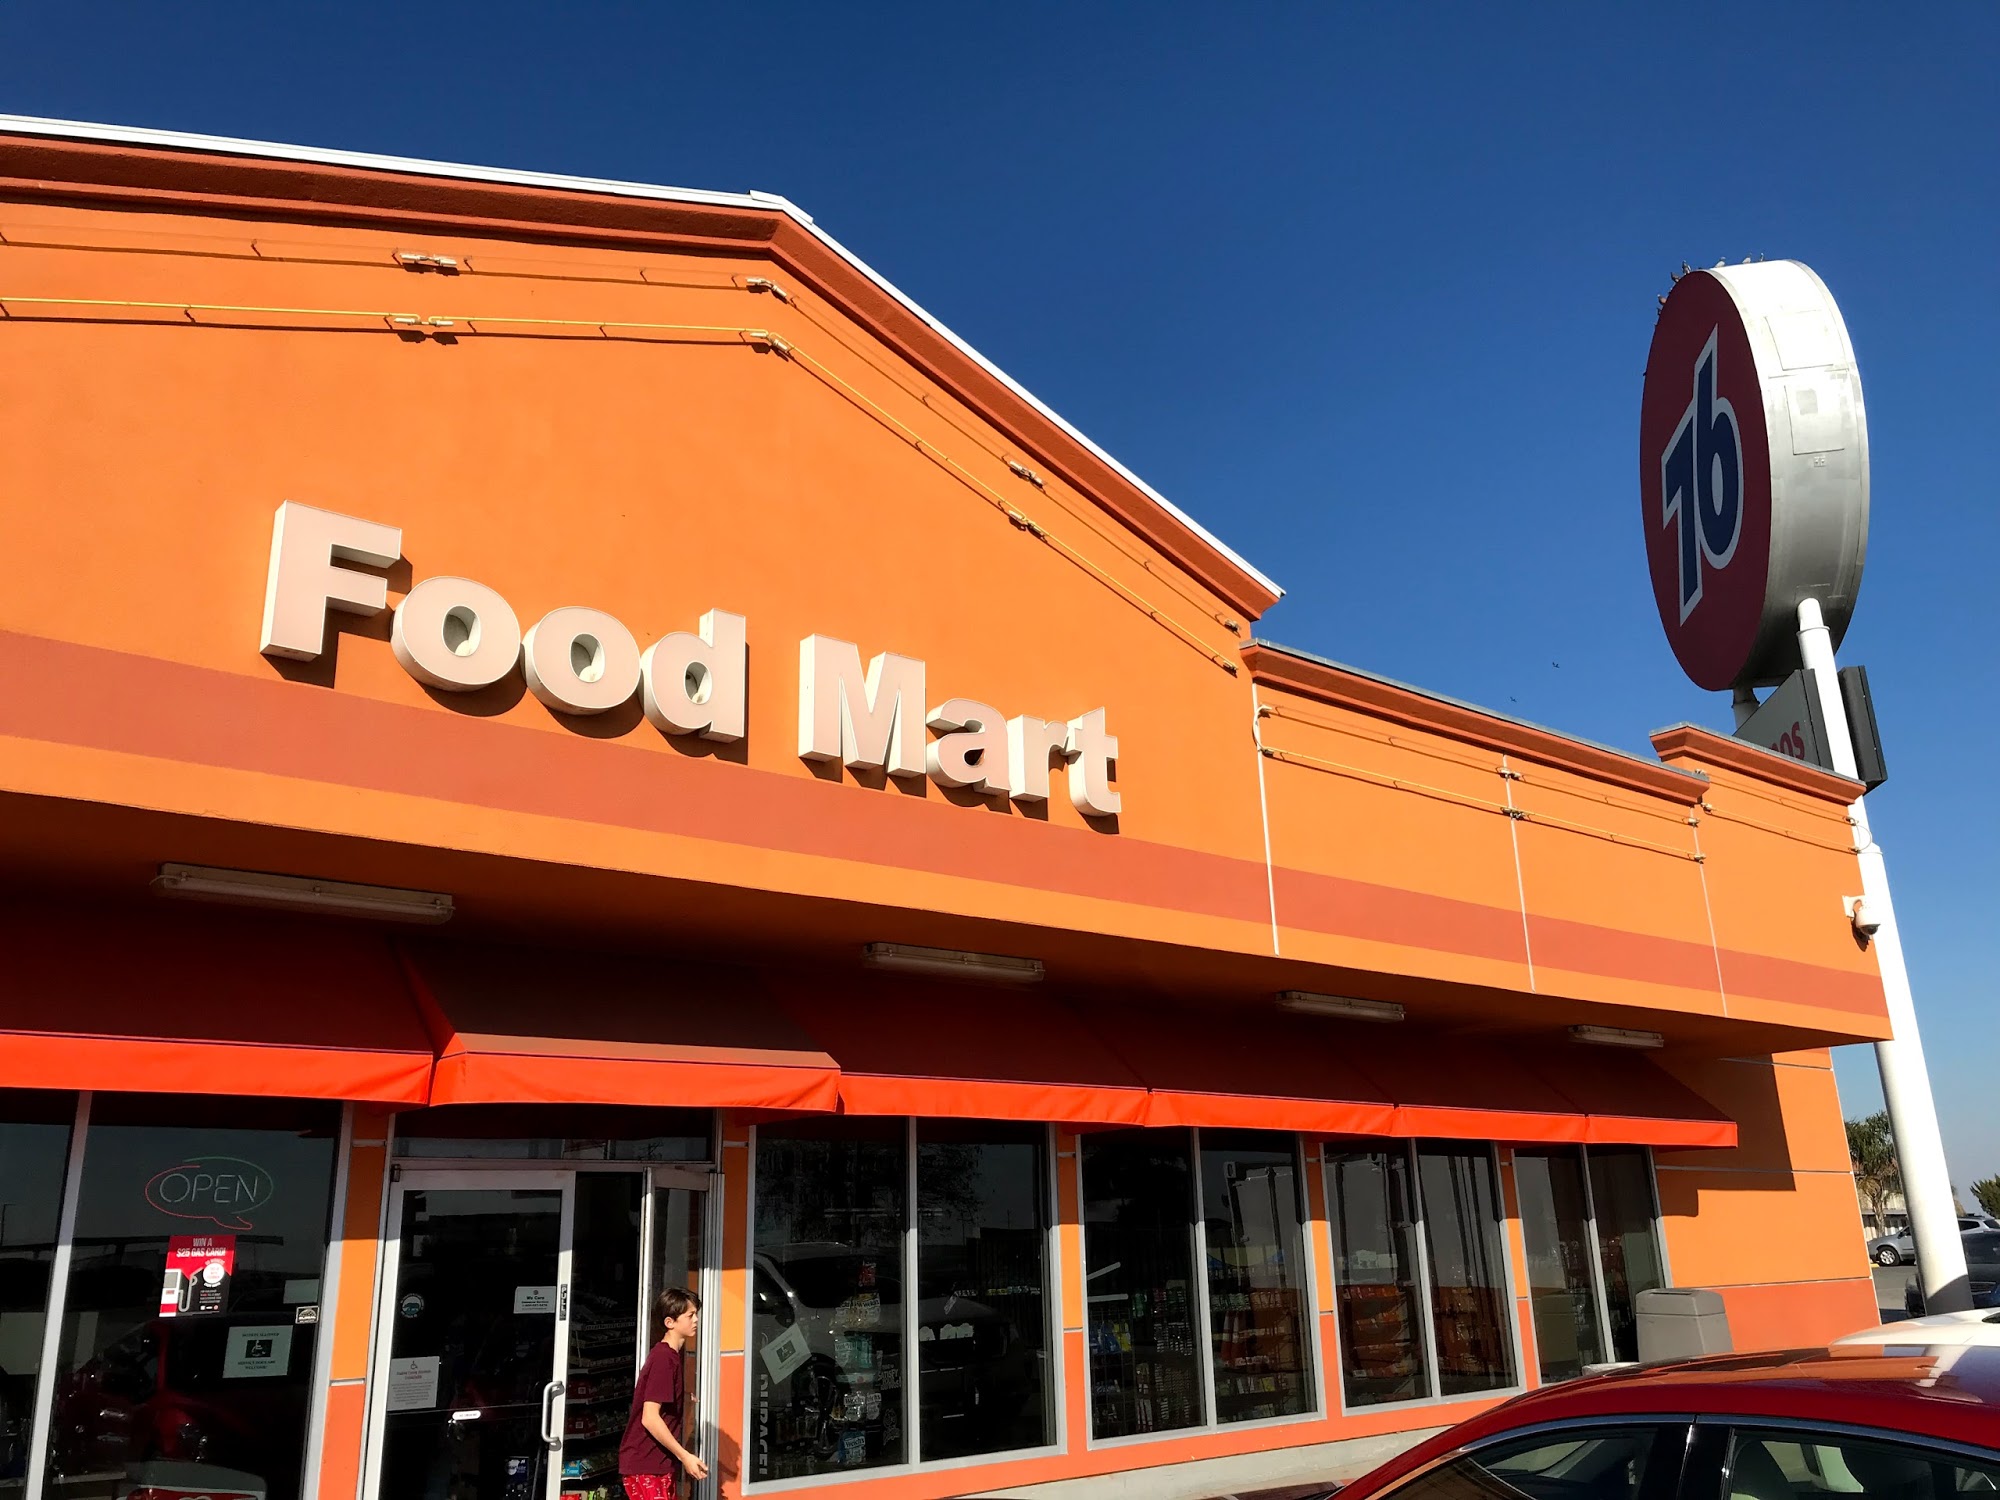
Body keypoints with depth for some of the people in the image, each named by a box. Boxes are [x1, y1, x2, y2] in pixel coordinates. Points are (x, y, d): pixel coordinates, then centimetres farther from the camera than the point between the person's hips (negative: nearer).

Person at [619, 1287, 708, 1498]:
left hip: (661, 1464, 9)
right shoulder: (663, 1358, -17)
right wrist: (685, 1456, -20)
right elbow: (649, 1418, -22)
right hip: (645, 1466, -9)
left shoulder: (671, 1355, 12)